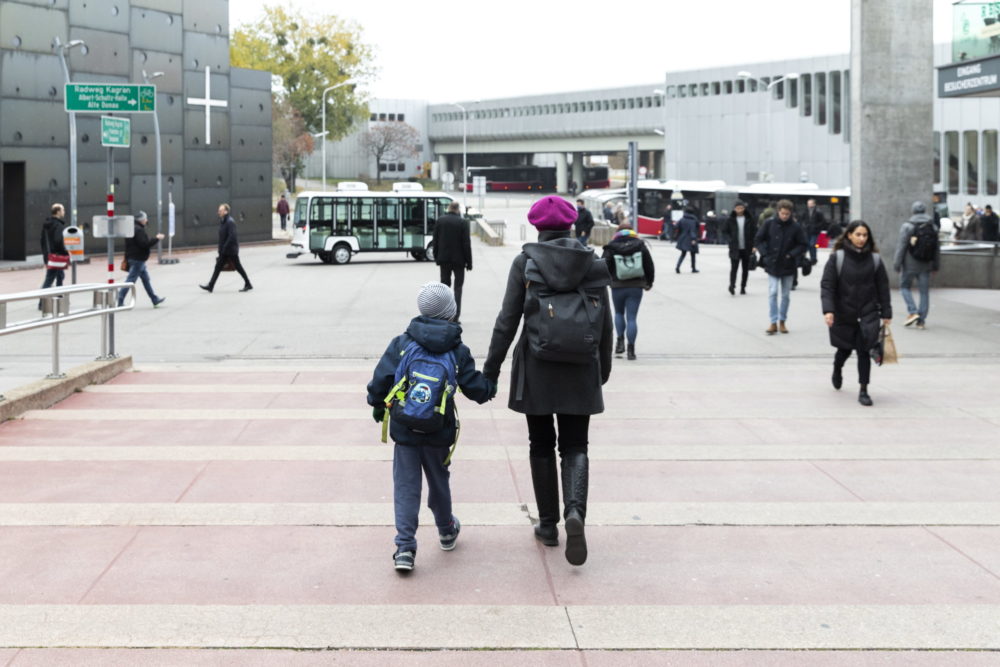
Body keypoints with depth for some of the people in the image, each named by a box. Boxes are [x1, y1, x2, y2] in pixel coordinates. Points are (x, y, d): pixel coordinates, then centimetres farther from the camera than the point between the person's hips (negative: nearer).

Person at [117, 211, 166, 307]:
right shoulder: (139, 230, -18)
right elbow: (144, 244, -25)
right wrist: (156, 238, -16)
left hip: (133, 258, 11)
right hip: (138, 259, -11)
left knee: (146, 279, 16)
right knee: (130, 280, -8)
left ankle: (155, 300, 23)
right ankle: (119, 300, -7)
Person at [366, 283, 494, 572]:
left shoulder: (401, 343, -6)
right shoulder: (458, 351, -4)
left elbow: (381, 379, -7)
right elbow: (475, 388, -2)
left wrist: (377, 406, 10)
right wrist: (490, 387, 20)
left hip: (404, 431, -1)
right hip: (439, 433, 1)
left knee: (405, 487, 3)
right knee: (439, 480, 22)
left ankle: (405, 548, -6)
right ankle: (446, 531, 42)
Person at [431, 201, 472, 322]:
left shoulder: (440, 221, -1)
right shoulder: (462, 222, -11)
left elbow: (435, 241, 3)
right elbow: (466, 244, -10)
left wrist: (436, 257, 12)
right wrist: (469, 262, -3)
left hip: (444, 259, 3)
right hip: (458, 259, -3)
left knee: (445, 285, 12)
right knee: (458, 287, 4)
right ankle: (455, 316, -3)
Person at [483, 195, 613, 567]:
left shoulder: (525, 263, -6)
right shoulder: (593, 265, 0)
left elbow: (508, 320, -7)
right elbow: (605, 324, 5)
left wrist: (491, 369, -1)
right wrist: (603, 368, 19)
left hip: (537, 369, -1)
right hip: (580, 370, 1)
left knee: (542, 446, 14)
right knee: (575, 446, 9)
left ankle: (548, 525, 18)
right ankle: (575, 510, -17)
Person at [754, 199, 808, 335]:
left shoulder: (796, 227, -6)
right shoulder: (770, 223, -6)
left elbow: (802, 245, 1)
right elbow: (758, 239, 1)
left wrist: (792, 255, -11)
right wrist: (765, 254, -8)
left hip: (788, 266, 1)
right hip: (772, 265, -1)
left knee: (786, 295, 9)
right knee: (772, 293, -5)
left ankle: (782, 322, 20)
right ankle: (773, 323, -2)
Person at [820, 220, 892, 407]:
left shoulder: (874, 259, 2)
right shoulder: (837, 257, -5)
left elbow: (883, 287, 6)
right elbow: (827, 285, -8)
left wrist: (886, 313, 4)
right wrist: (828, 310, -19)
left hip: (868, 314, 1)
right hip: (843, 314, 0)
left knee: (864, 351, -7)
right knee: (845, 348, 15)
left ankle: (863, 391, -1)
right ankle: (837, 370, 49)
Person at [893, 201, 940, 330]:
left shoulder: (907, 226, -9)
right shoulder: (933, 226, 5)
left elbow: (901, 246, -11)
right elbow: (937, 248, 8)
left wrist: (897, 263, -5)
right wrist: (936, 265, 16)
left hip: (910, 264, -4)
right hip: (925, 265, 4)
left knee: (905, 286, 12)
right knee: (924, 291, 7)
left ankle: (912, 312, -6)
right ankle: (921, 320, 6)